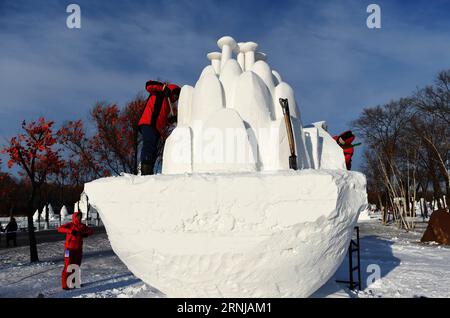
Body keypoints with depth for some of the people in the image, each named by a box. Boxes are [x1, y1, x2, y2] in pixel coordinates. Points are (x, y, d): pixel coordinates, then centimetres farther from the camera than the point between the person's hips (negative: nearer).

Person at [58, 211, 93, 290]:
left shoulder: (82, 226, 7)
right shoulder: (69, 225, -7)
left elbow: (90, 231, 13)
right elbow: (60, 229, -21)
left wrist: (86, 234, -10)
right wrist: (71, 231, -32)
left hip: (78, 249, 6)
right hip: (70, 249, -6)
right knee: (68, 267, -5)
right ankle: (65, 285, 1)